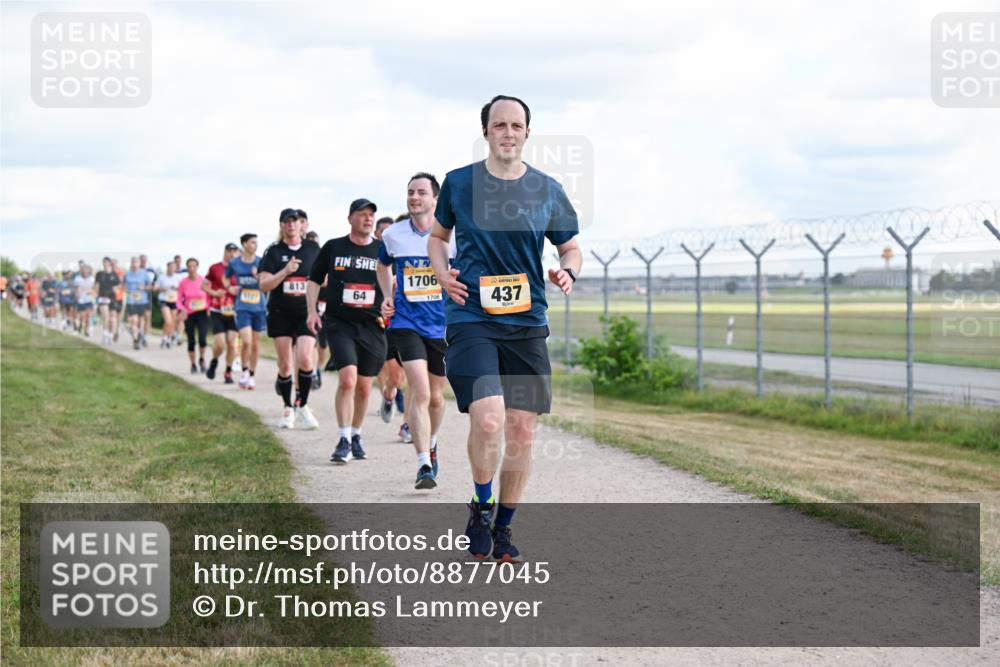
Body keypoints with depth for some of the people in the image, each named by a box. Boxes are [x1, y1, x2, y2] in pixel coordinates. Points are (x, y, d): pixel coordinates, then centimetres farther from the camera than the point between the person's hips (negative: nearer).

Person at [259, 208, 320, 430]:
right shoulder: (273, 252, 2)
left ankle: (303, 407, -2)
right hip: (280, 314, 0)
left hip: (307, 313, 0)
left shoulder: (314, 249, 7)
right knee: (285, 364, 4)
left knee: (305, 359, -17)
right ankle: (287, 409, 19)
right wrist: (285, 272, -19)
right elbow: (264, 284, -6)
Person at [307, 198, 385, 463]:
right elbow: (314, 281, 13)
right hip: (339, 323, -2)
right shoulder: (333, 247, 5)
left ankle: (356, 435, 29)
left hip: (372, 325, 2)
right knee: (347, 380, -18)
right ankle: (344, 440, -10)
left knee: (364, 388, 9)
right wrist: (312, 310, 1)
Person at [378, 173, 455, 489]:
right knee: (420, 391, -19)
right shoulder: (392, 235, 2)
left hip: (444, 326, 1)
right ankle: (424, 466, -20)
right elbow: (383, 265, 23)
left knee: (435, 396, 15)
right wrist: (387, 296, 9)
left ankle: (431, 444, 44)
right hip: (406, 324, -1)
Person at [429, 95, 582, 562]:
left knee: (522, 429, 4)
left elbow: (571, 247, 16)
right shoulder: (458, 183, 3)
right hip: (471, 318, -2)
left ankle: (503, 527, 22)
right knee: (487, 418, -20)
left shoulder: (548, 191, 5)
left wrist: (567, 272, -6)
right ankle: (480, 506, 6)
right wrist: (442, 273, -1)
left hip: (527, 323, 3)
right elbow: (437, 235, 19)